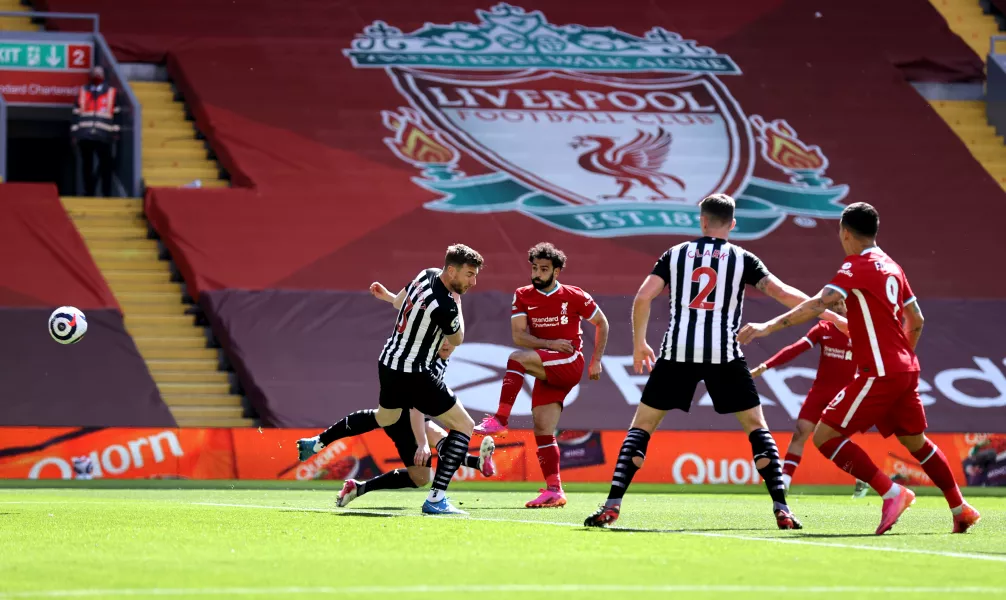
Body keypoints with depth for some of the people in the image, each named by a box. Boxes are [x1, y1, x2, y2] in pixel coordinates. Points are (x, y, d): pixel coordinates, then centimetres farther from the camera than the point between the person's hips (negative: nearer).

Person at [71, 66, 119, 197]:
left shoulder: (111, 92, 12)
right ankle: (89, 192, 11)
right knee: (87, 165, 4)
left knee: (105, 165, -4)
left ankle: (106, 193, 1)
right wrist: (74, 133, 5)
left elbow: (116, 113, 10)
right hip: (84, 135, 1)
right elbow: (76, 113, 12)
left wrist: (115, 132, 3)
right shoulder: (83, 91, 15)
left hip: (104, 136, -1)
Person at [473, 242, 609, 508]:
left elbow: (602, 323, 11)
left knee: (518, 358, -28)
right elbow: (518, 336, -3)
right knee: (543, 431, -3)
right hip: (547, 373, 5)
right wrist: (550, 344, -16)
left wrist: (596, 361, 7)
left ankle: (500, 419, -32)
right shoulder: (523, 296, 6)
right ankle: (554, 491, -1)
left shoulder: (575, 297, -2)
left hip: (570, 364, -5)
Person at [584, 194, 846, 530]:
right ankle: (781, 510, -2)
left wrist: (639, 343, 16)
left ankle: (612, 506, -3)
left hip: (678, 351, 1)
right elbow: (783, 293, 2)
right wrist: (830, 315, 11)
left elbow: (643, 297, 4)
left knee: (641, 426, 10)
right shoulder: (741, 259, 8)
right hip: (724, 354, -1)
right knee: (757, 428, 10)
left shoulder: (676, 254, 11)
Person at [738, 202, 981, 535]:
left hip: (879, 374, -9)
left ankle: (892, 492, -12)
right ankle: (961, 509, 28)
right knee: (916, 442, 23)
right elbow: (916, 320, 21)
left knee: (825, 436, -8)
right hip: (905, 369, 9)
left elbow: (820, 304, -24)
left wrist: (770, 326, -29)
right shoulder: (892, 267, 14)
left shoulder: (856, 266, -10)